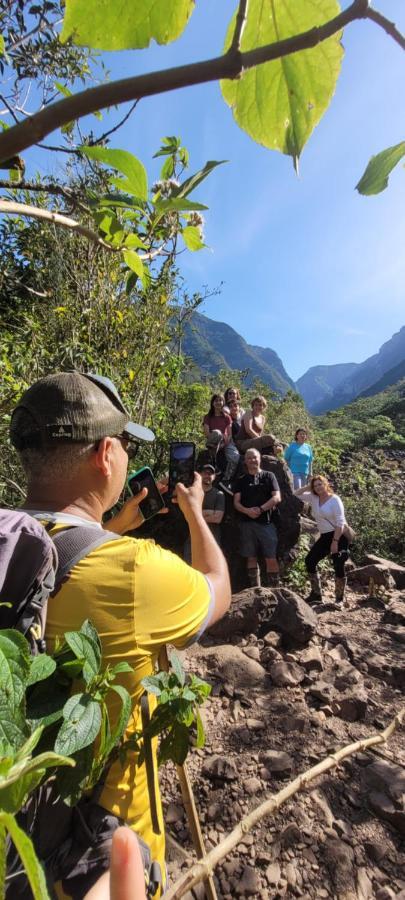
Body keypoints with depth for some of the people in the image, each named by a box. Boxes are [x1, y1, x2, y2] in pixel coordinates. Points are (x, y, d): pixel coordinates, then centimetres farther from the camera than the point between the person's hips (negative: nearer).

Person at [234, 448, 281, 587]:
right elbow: (236, 502, 6)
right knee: (251, 558, 6)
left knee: (271, 559, -4)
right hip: (247, 524, 2)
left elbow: (277, 498, -2)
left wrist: (260, 509, -13)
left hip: (266, 523, -2)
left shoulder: (269, 476, 7)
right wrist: (247, 511, -14)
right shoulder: (241, 480, 13)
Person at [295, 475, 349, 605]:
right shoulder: (313, 498, 4)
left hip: (339, 536, -7)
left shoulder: (335, 499, -13)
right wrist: (307, 487, -2)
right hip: (325, 536, 7)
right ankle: (316, 594, 13)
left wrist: (335, 541, -22)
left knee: (338, 567, -7)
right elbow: (296, 494, 10)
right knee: (310, 560, 2)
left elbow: (340, 522, -18)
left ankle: (340, 598, 11)